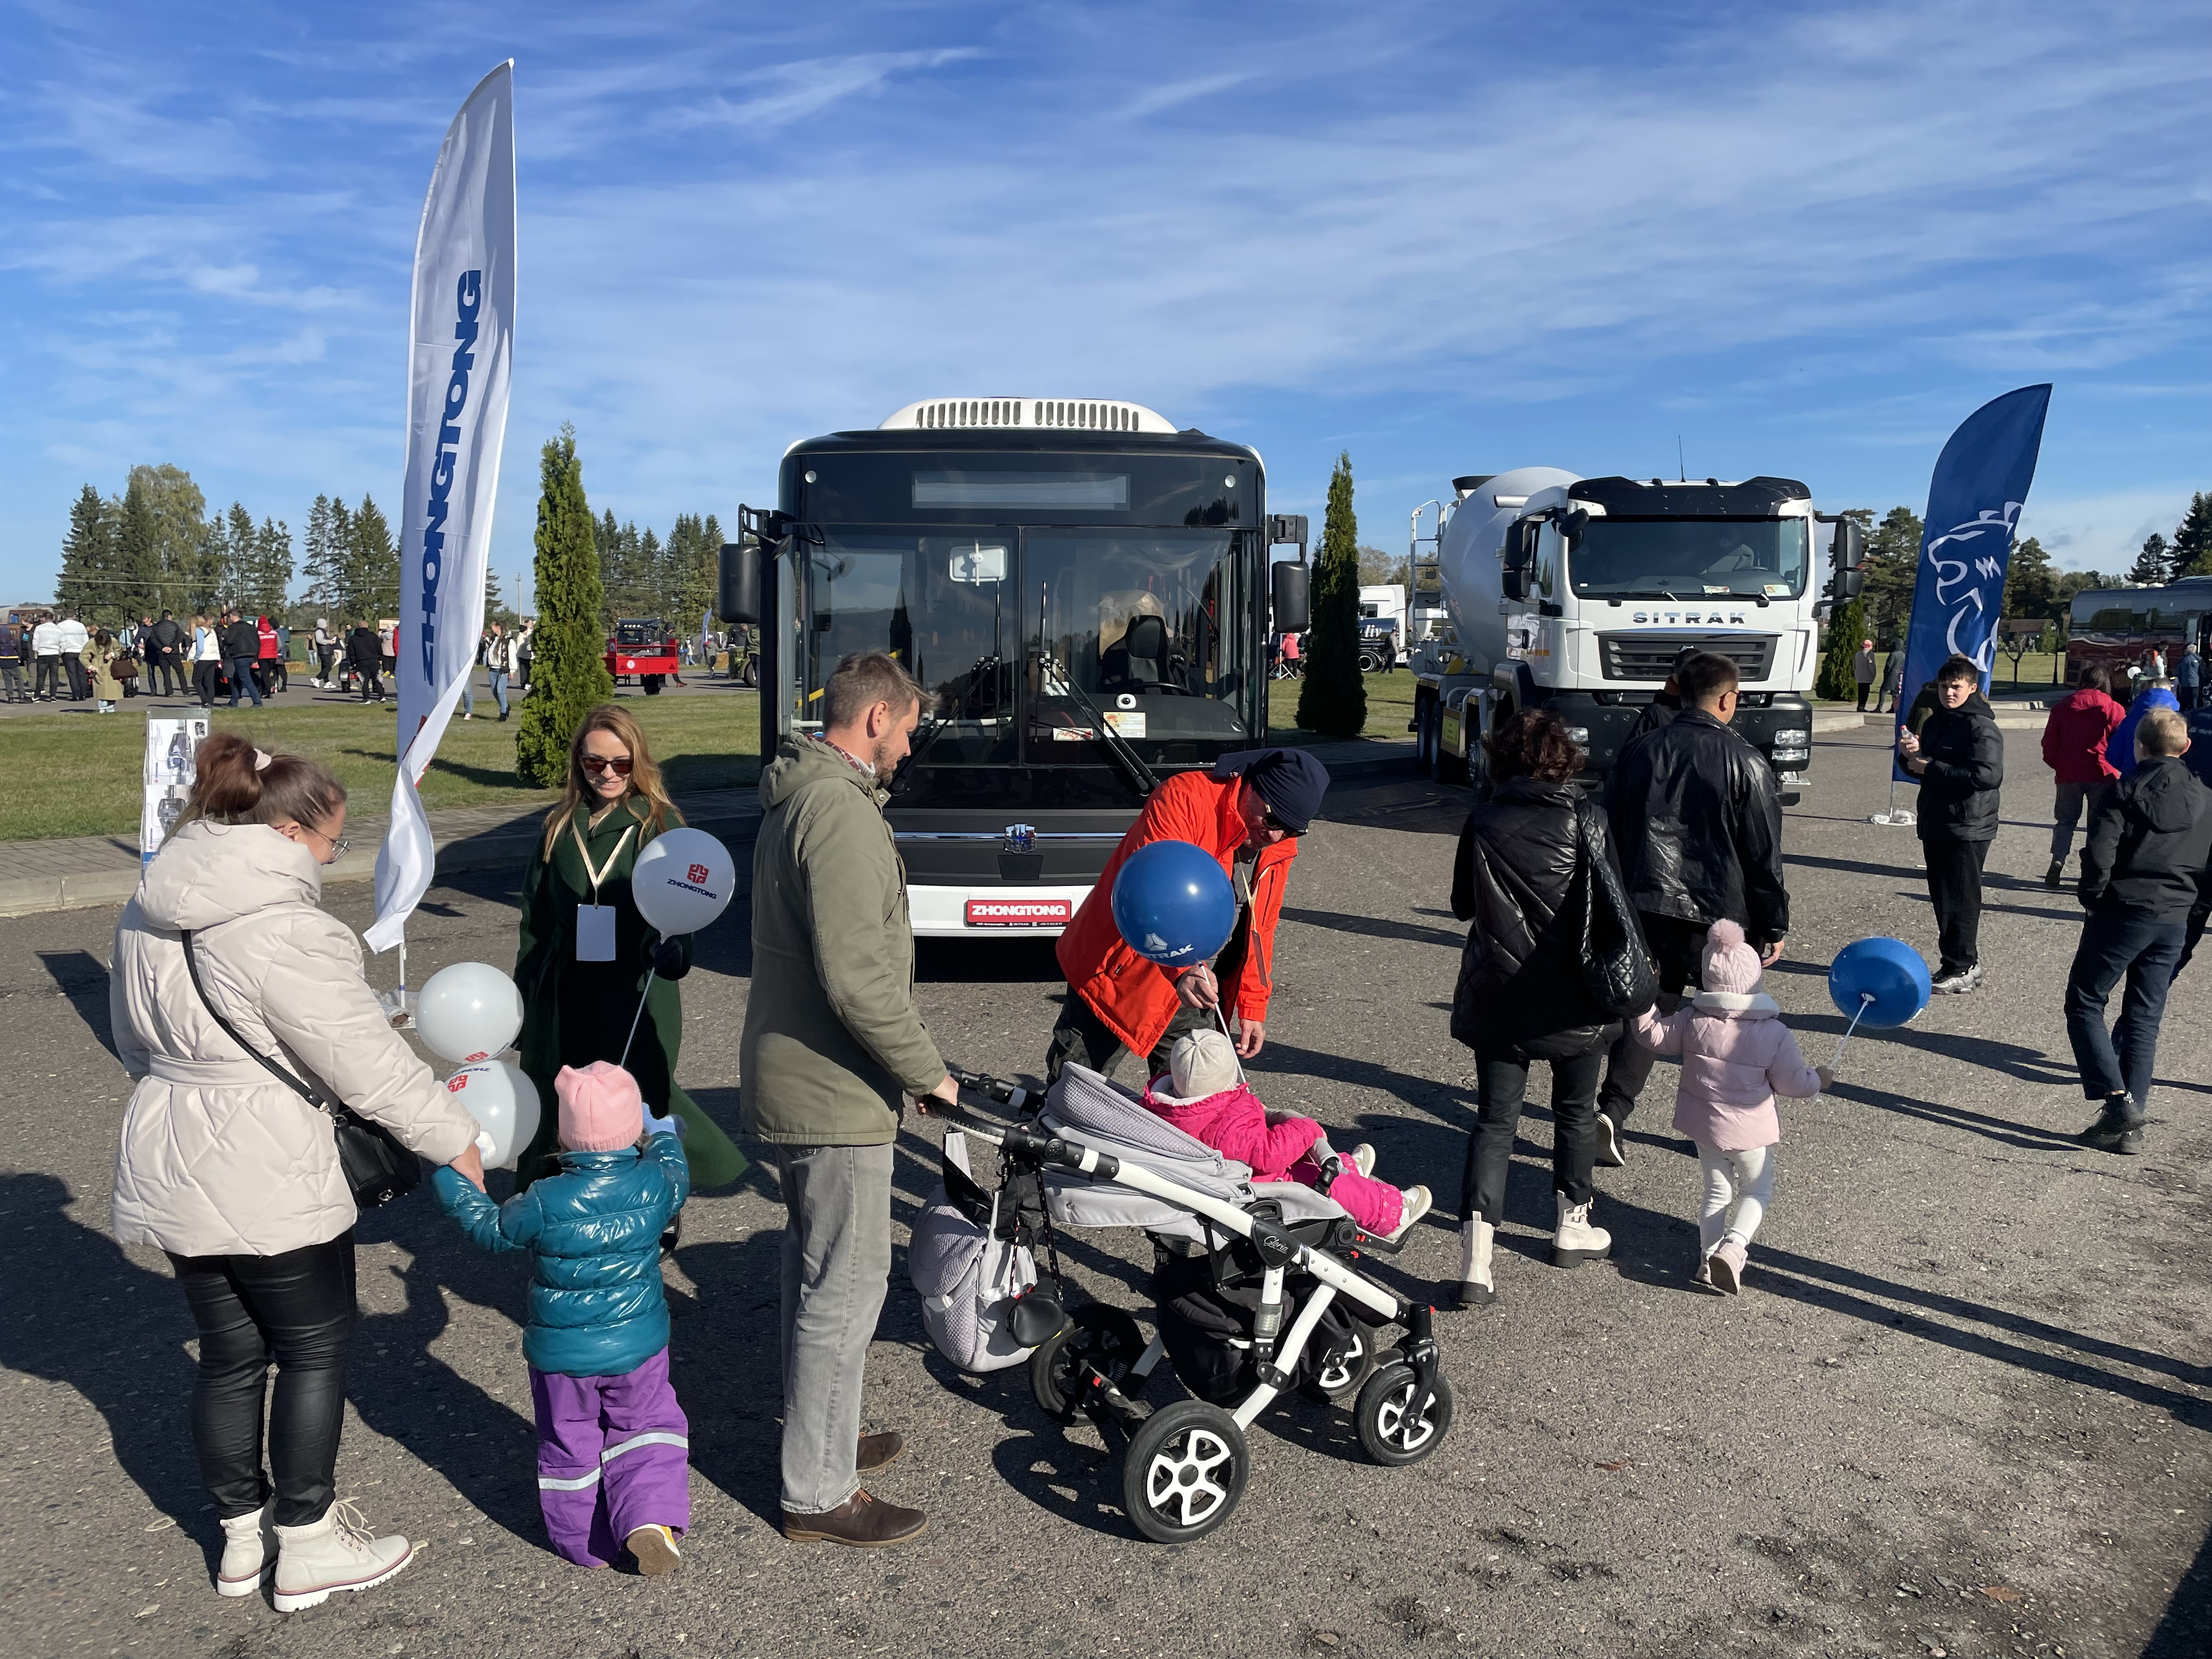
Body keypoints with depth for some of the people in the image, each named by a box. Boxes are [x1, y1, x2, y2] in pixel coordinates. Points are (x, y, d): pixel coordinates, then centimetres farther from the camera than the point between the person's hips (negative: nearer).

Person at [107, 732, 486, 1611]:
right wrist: (453, 1136, -8)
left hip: (173, 1174, 8)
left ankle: (241, 1536, 32)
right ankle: (308, 1546, 19)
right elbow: (366, 1060, -19)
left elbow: (135, 1039, 17)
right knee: (314, 1350, 9)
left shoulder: (149, 915, 5)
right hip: (268, 1182, -8)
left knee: (228, 1356, 18)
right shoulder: (283, 929, -23)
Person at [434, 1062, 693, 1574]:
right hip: (638, 1345, 1)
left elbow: (490, 1228, -3)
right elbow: (676, 1172, 10)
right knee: (646, 1426, 20)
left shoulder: (545, 1202, -21)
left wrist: (451, 1179, 10)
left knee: (568, 1441, 19)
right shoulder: (656, 1186, -15)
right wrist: (663, 1134, 30)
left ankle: (584, 1543, 32)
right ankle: (652, 1518, 2)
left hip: (559, 1353, -1)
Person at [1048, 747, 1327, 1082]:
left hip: (1188, 990, 6)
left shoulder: (1280, 848, 2)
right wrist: (1183, 967, -46)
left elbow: (1259, 932, 12)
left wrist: (1251, 1007, 7)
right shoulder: (1183, 798, -22)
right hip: (1116, 977, -6)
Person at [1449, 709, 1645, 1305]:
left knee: (1494, 1120, 5)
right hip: (1573, 998, 0)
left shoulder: (1483, 822, -5)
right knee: (1576, 1110, 20)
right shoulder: (1586, 819, -9)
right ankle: (1572, 1227, 36)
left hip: (1496, 997, 1)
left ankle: (1476, 1261, -5)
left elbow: (1463, 905, 6)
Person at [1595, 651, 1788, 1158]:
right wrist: (1775, 926, 3)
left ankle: (1613, 1111, -5)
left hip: (1647, 909, 3)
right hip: (1719, 917, -3)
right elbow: (1764, 856, -6)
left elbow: (1610, 836, 9)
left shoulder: (1638, 753, 3)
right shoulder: (1746, 763, -9)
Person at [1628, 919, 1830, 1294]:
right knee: (1758, 1191, 16)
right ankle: (1732, 1246, -7)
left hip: (1703, 1125, 3)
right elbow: (1795, 1084, -9)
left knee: (1717, 1191, 19)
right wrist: (1819, 1079, 11)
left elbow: (1653, 1036, 0)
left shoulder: (1693, 1021, -11)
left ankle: (1708, 1257, 13)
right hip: (1750, 1130, -3)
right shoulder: (1774, 1034, -15)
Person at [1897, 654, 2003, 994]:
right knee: (1942, 898, 12)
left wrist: (1931, 768, -19)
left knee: (1960, 900, -4)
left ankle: (1961, 970, 3)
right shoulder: (1935, 722, 15)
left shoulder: (1982, 728, -13)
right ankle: (1967, 964, 22)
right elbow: (1921, 767, 24)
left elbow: (1988, 776, -24)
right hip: (1935, 825, 9)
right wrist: (1912, 754, 0)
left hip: (1968, 829, -9)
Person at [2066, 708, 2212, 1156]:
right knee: (2144, 1020, 11)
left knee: (2084, 1005, 5)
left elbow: (2099, 853, -19)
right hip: (2175, 924, 5)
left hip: (2122, 913, -5)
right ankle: (2130, 1125, 11)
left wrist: (2093, 898, -5)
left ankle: (2118, 1100, -11)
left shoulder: (2124, 792, -9)